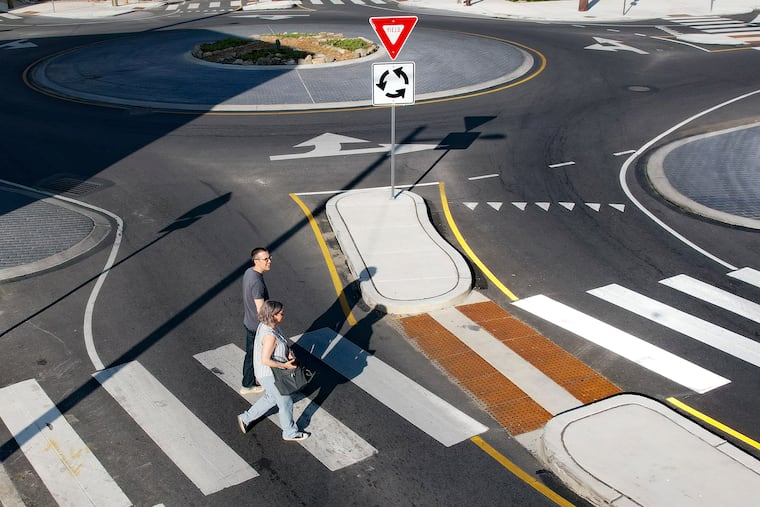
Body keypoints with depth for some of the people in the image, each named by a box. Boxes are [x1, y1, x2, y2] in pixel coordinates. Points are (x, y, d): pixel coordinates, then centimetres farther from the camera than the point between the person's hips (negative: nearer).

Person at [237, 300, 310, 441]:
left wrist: (288, 352, -2)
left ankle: (245, 418, 42)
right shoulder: (270, 335, -33)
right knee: (286, 402, 10)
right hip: (269, 374, -9)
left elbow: (280, 344, 13)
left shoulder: (266, 324, -4)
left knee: (271, 398, 29)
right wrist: (285, 365, -21)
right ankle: (290, 433, 31)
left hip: (270, 372, 9)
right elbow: (265, 360, -30)